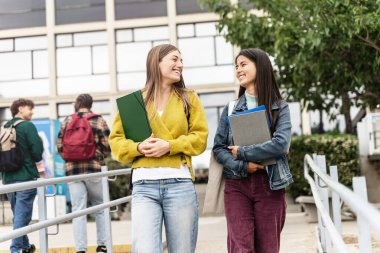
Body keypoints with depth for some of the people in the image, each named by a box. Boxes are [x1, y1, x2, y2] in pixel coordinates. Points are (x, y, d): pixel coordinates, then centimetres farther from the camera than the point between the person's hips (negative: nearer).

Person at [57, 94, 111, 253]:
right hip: (94, 168, -2)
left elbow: (60, 146, 6)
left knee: (78, 210, 3)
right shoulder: (98, 120, 1)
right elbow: (107, 146, -3)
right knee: (100, 208, 11)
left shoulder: (67, 121, 7)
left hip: (72, 169, 2)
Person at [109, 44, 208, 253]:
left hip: (180, 183, 1)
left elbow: (199, 138, 4)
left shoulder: (189, 98, 12)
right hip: (144, 184, -1)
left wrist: (169, 146, -11)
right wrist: (139, 148, -12)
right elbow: (116, 141, 7)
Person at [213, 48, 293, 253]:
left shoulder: (279, 108, 3)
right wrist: (242, 166, -12)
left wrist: (242, 153, -11)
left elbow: (280, 144, -13)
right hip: (237, 185, 1)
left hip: (269, 184, -1)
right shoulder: (231, 109, 9)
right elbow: (218, 148, 4)